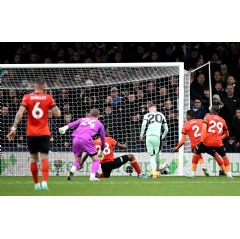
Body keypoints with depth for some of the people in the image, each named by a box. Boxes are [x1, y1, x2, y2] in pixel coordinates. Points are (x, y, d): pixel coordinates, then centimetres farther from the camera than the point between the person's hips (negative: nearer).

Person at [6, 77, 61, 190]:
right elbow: (57, 114, -4)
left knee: (33, 159, 12)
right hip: (44, 133, -1)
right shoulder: (48, 98, -2)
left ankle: (36, 184, 16)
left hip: (31, 133, 1)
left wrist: (14, 128, -14)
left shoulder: (27, 97, -2)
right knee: (44, 158, -3)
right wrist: (53, 104, 13)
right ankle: (44, 182, -20)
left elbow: (20, 113, -13)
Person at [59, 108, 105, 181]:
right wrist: (101, 150, 45)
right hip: (86, 139, -3)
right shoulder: (99, 124, 25)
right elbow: (103, 138, 31)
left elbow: (72, 124, 8)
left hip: (75, 139, 3)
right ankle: (92, 176, -10)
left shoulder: (82, 119, 29)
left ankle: (72, 172, -8)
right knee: (96, 159, 10)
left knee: (77, 160, 20)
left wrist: (65, 128, -9)